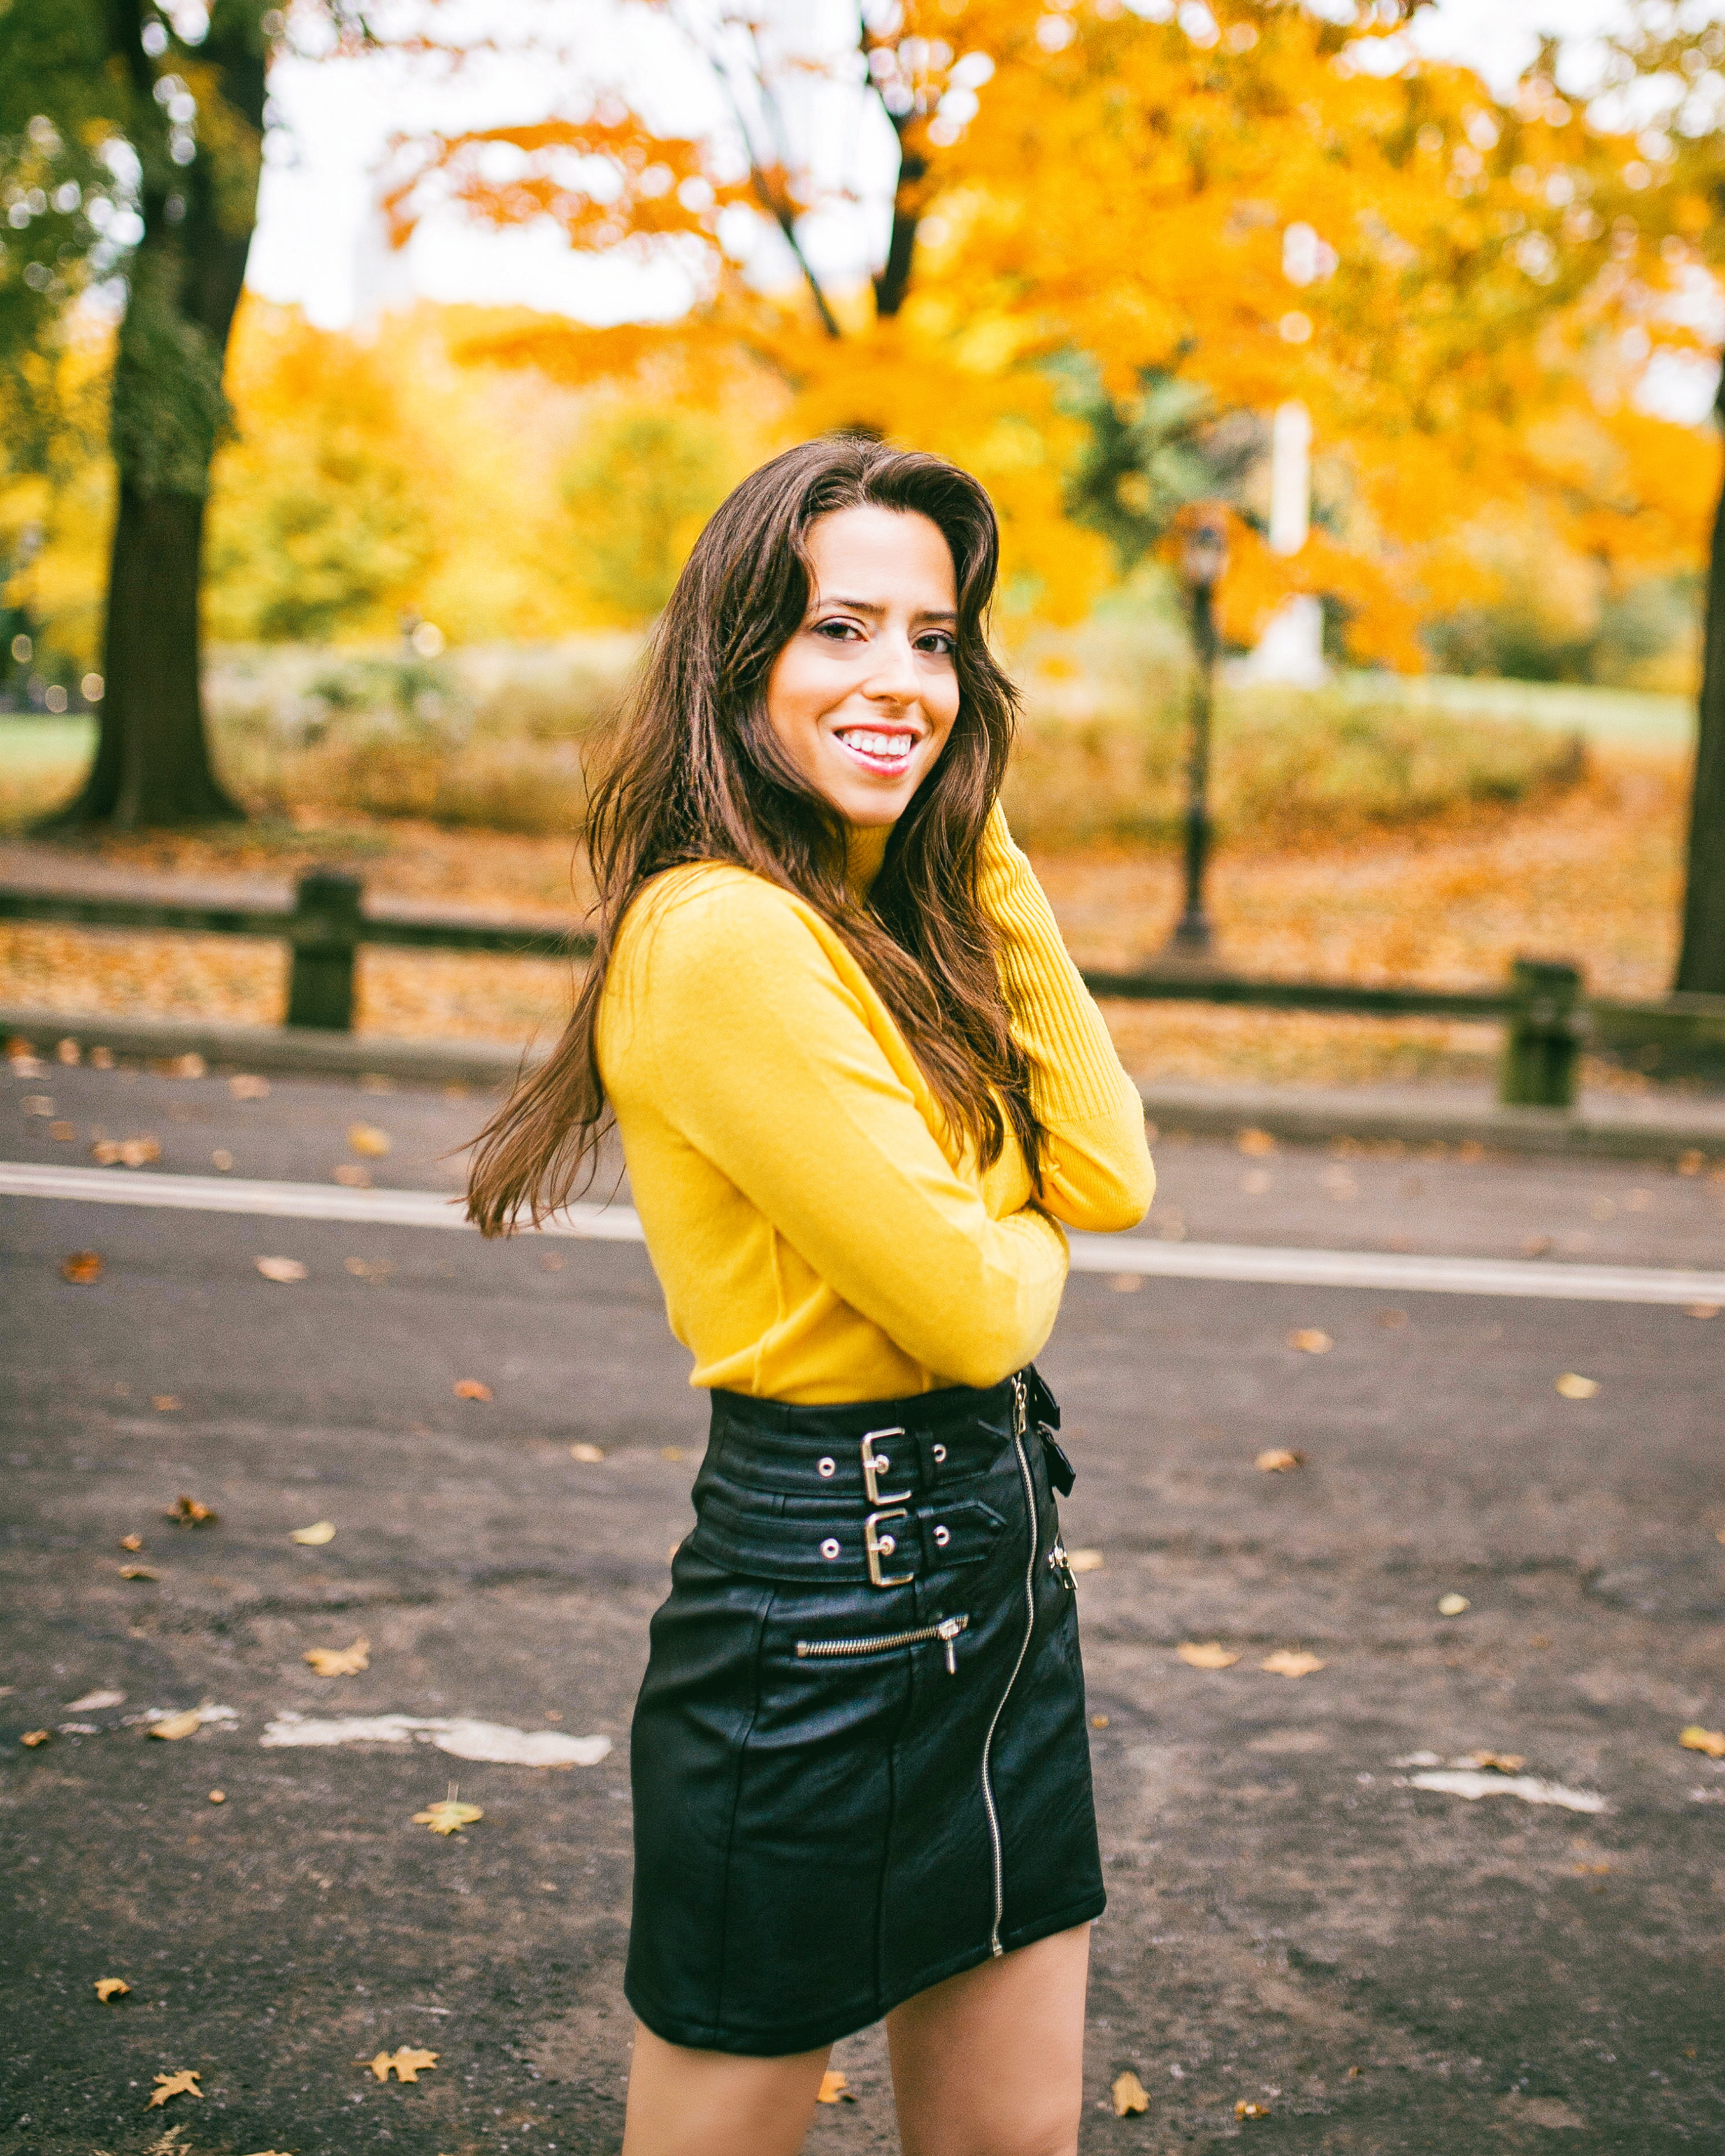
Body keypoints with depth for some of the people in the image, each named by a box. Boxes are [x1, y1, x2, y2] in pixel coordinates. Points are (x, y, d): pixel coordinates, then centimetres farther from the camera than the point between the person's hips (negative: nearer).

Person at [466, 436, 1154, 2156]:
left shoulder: (895, 917, 9)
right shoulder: (724, 935, -20)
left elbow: (1106, 1177, 0)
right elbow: (971, 1308, -20)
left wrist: (987, 856, -2)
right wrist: (1025, 1243, 4)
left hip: (994, 1575, 9)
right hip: (823, 1601, -9)